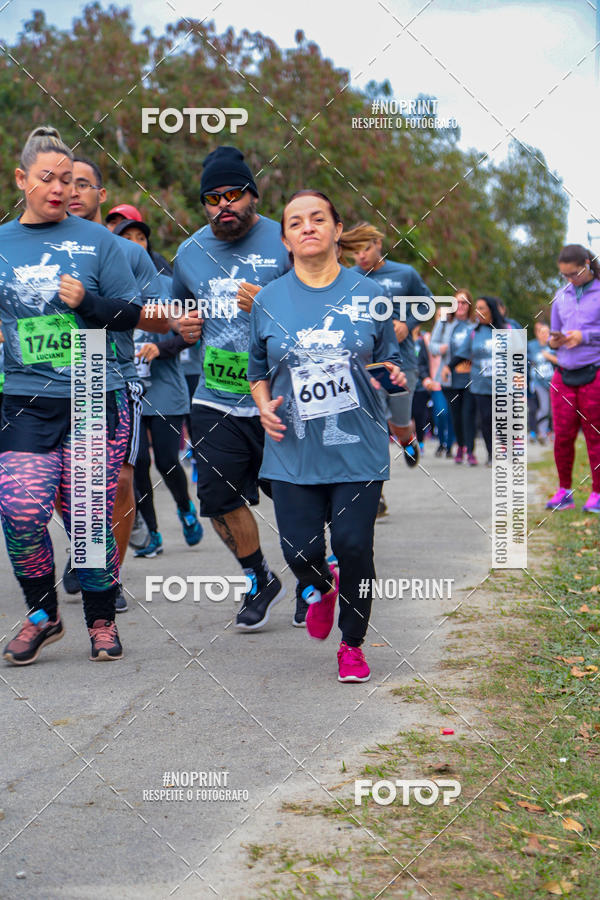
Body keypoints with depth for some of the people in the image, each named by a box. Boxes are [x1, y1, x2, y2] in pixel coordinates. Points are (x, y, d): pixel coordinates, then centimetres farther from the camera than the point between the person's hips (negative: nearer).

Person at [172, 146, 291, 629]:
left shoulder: (285, 243, -6)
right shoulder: (190, 253, 9)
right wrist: (181, 326, 4)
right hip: (216, 402, 4)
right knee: (218, 497, 0)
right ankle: (261, 580, 22)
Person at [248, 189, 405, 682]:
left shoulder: (369, 294, 2)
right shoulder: (268, 301, 4)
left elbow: (389, 361, 12)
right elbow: (258, 370, 13)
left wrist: (394, 378, -10)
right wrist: (264, 406, -6)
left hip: (359, 448, -1)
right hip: (294, 450, 1)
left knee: (354, 547, -2)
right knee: (300, 551, -3)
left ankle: (352, 644, 21)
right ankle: (323, 588, 36)